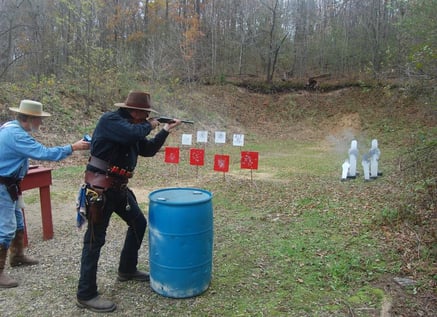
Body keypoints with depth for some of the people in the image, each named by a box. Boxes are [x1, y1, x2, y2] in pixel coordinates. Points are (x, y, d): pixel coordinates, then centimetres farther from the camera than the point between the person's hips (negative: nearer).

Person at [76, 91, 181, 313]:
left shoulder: (132, 128, 12)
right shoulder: (110, 120, -15)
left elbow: (148, 150, 19)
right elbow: (133, 134, -33)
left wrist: (165, 131, 10)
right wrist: (148, 125, -12)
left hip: (118, 187, 10)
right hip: (100, 189, -10)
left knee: (138, 223, 18)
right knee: (95, 239, -4)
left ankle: (127, 270, 35)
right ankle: (86, 295, 7)